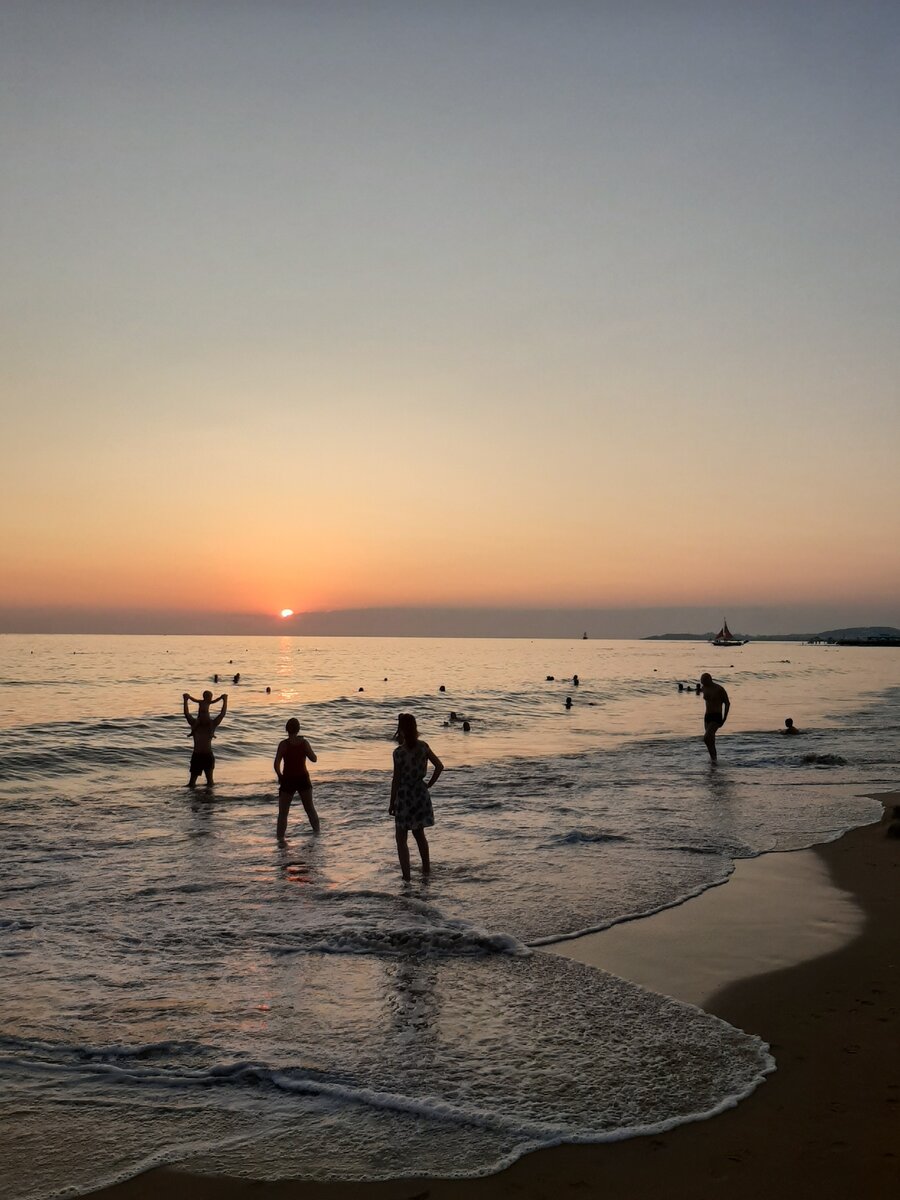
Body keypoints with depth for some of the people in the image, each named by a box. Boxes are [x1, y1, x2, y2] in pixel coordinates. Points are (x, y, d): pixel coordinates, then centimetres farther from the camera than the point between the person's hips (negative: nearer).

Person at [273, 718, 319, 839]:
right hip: (303, 779, 3)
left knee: (283, 812, 5)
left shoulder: (283, 744, -13)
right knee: (310, 807, 22)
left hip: (288, 780, -2)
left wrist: (280, 776, -2)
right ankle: (316, 830, 36)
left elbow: (276, 764, -19)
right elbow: (314, 759, 2)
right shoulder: (304, 742, -7)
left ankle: (280, 837, -4)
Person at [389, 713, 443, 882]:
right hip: (421, 793, 6)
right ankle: (426, 869, 33)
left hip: (405, 795, -6)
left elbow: (396, 780, -14)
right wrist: (429, 784, 10)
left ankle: (406, 877, 2)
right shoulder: (424, 746, -3)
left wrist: (392, 803, -5)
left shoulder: (399, 752, -19)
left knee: (401, 839, 5)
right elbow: (439, 766, 0)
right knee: (419, 833, 25)